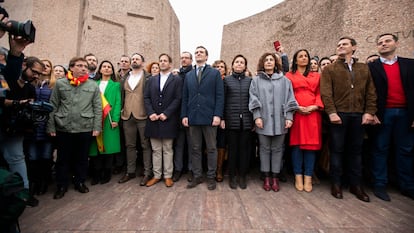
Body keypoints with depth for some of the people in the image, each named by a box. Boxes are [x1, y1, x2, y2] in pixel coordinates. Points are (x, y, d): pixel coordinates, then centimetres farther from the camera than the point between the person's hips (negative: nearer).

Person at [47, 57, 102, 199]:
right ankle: (61, 186, 27)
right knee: (63, 159, 10)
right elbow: (53, 107, 5)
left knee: (82, 158, 11)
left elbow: (98, 108, 2)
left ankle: (80, 182, 30)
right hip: (63, 128, 0)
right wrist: (51, 127, 0)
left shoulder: (93, 85, 4)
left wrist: (97, 127, -4)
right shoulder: (60, 83, 4)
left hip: (85, 128, 0)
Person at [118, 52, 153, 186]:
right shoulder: (124, 79, 17)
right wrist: (121, 111, 8)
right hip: (127, 116, 5)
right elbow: (122, 96, 18)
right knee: (130, 145, 12)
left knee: (146, 145, 2)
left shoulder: (148, 77, 1)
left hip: (143, 116, -5)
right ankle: (130, 171, 23)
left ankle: (147, 173, 11)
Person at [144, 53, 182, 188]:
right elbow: (146, 97, 7)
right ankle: (156, 175, 20)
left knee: (167, 150, 5)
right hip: (153, 120, 4)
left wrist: (166, 113, -14)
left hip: (168, 120, -3)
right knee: (156, 150, 10)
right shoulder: (151, 80, 14)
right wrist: (151, 113, -8)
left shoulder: (176, 80, 3)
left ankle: (168, 176, 16)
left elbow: (178, 99, -6)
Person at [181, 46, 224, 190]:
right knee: (195, 149, 10)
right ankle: (197, 176, 22)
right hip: (193, 117, 3)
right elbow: (185, 97, 12)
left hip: (209, 117, -3)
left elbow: (220, 96, -3)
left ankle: (211, 177, 18)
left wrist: (217, 115, -12)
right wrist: (184, 115, 2)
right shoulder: (188, 75, 15)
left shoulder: (215, 73, 4)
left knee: (211, 148, 6)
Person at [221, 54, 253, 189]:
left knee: (244, 148, 5)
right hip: (231, 120, -1)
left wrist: (254, 118, 4)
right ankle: (232, 176, 17)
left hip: (246, 120, 1)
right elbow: (222, 100, 3)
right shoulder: (226, 80, 7)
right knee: (232, 148, 4)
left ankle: (242, 176, 18)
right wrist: (222, 118, -3)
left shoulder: (250, 80, 10)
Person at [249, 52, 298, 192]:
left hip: (279, 121, 1)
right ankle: (266, 177, 17)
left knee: (277, 149, 7)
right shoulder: (256, 80, 7)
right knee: (265, 149, 6)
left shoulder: (284, 80, 9)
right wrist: (257, 116, -9)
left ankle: (275, 178, 18)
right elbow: (253, 99, 1)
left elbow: (289, 99, 5)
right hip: (263, 121, 0)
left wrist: (289, 117, -4)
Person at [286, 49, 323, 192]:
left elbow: (320, 94, 10)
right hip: (296, 113, -2)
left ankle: (308, 178, 7)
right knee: (296, 144, -1)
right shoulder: (289, 75, 11)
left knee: (311, 144, 0)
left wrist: (314, 107, -8)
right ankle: (298, 177, 7)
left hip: (313, 113, 2)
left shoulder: (316, 76, 18)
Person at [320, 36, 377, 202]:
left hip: (359, 115, 3)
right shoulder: (329, 69, 5)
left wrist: (369, 112, -2)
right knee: (337, 150, 3)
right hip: (338, 114, -3)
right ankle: (336, 183, 15)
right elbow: (326, 93, -6)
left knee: (356, 150, 10)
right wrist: (331, 112, -16)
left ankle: (355, 184, 21)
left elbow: (371, 92, 10)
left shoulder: (364, 68, 15)